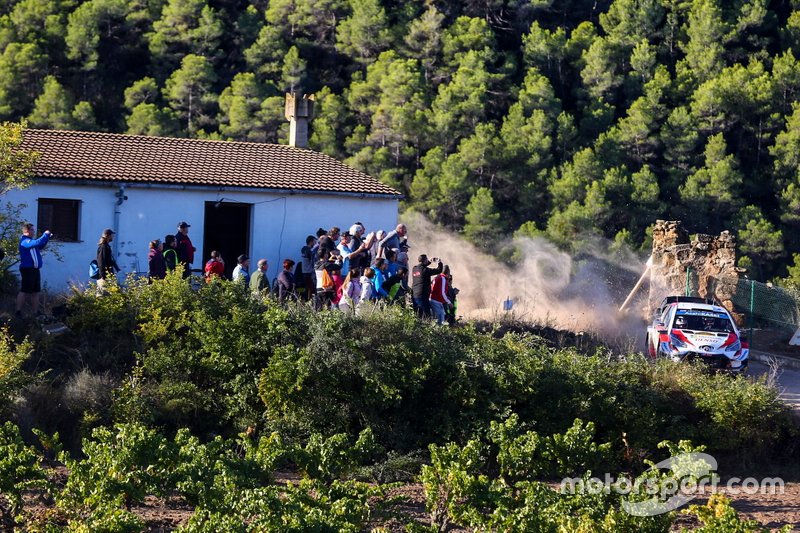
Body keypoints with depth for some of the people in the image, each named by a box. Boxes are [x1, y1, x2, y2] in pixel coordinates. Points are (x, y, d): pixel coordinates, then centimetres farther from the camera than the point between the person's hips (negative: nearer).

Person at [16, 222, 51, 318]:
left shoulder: (30, 240, 15)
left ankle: (36, 311, 18)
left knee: (36, 291, 12)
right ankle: (19, 312, -4)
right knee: (24, 291, -7)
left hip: (35, 269, 10)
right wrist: (45, 234, -15)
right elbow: (38, 242, -30)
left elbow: (41, 246, 29)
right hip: (27, 269, -10)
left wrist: (47, 237, 15)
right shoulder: (25, 241, -15)